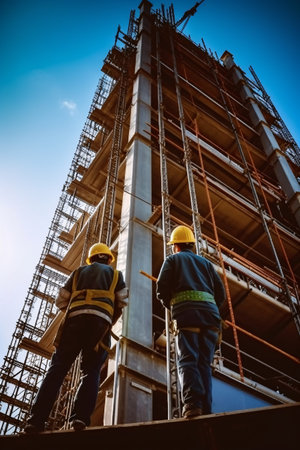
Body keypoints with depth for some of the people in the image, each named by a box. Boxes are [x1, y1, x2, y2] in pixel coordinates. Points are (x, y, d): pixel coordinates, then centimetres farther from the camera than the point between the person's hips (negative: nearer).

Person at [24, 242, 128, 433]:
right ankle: (81, 417, -14)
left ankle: (37, 419, -9)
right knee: (91, 372, 4)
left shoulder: (79, 271, 26)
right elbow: (123, 302, 10)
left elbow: (60, 301, 19)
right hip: (101, 321, -1)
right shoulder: (116, 274, 22)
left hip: (75, 319, 1)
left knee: (57, 369, 0)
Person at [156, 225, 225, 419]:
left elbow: (162, 289, 2)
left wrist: (171, 307, 21)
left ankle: (192, 404, -28)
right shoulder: (206, 262, 27)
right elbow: (221, 293, 18)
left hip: (186, 313, -3)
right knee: (204, 364, 4)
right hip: (210, 313, 4)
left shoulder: (172, 259, 16)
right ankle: (206, 410, -8)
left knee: (188, 361, -9)